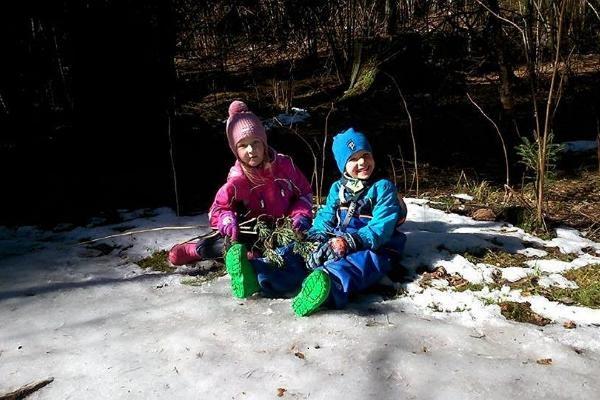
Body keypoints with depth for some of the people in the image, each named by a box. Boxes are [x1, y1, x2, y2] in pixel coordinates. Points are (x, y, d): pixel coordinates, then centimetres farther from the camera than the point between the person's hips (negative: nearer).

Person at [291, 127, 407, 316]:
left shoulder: (383, 188, -1)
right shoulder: (337, 188, 16)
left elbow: (380, 229, -13)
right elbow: (325, 218, 9)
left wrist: (349, 242, -27)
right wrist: (313, 239, -14)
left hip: (373, 249, -6)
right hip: (337, 243, 6)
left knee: (352, 264, -40)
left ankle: (331, 285, -71)